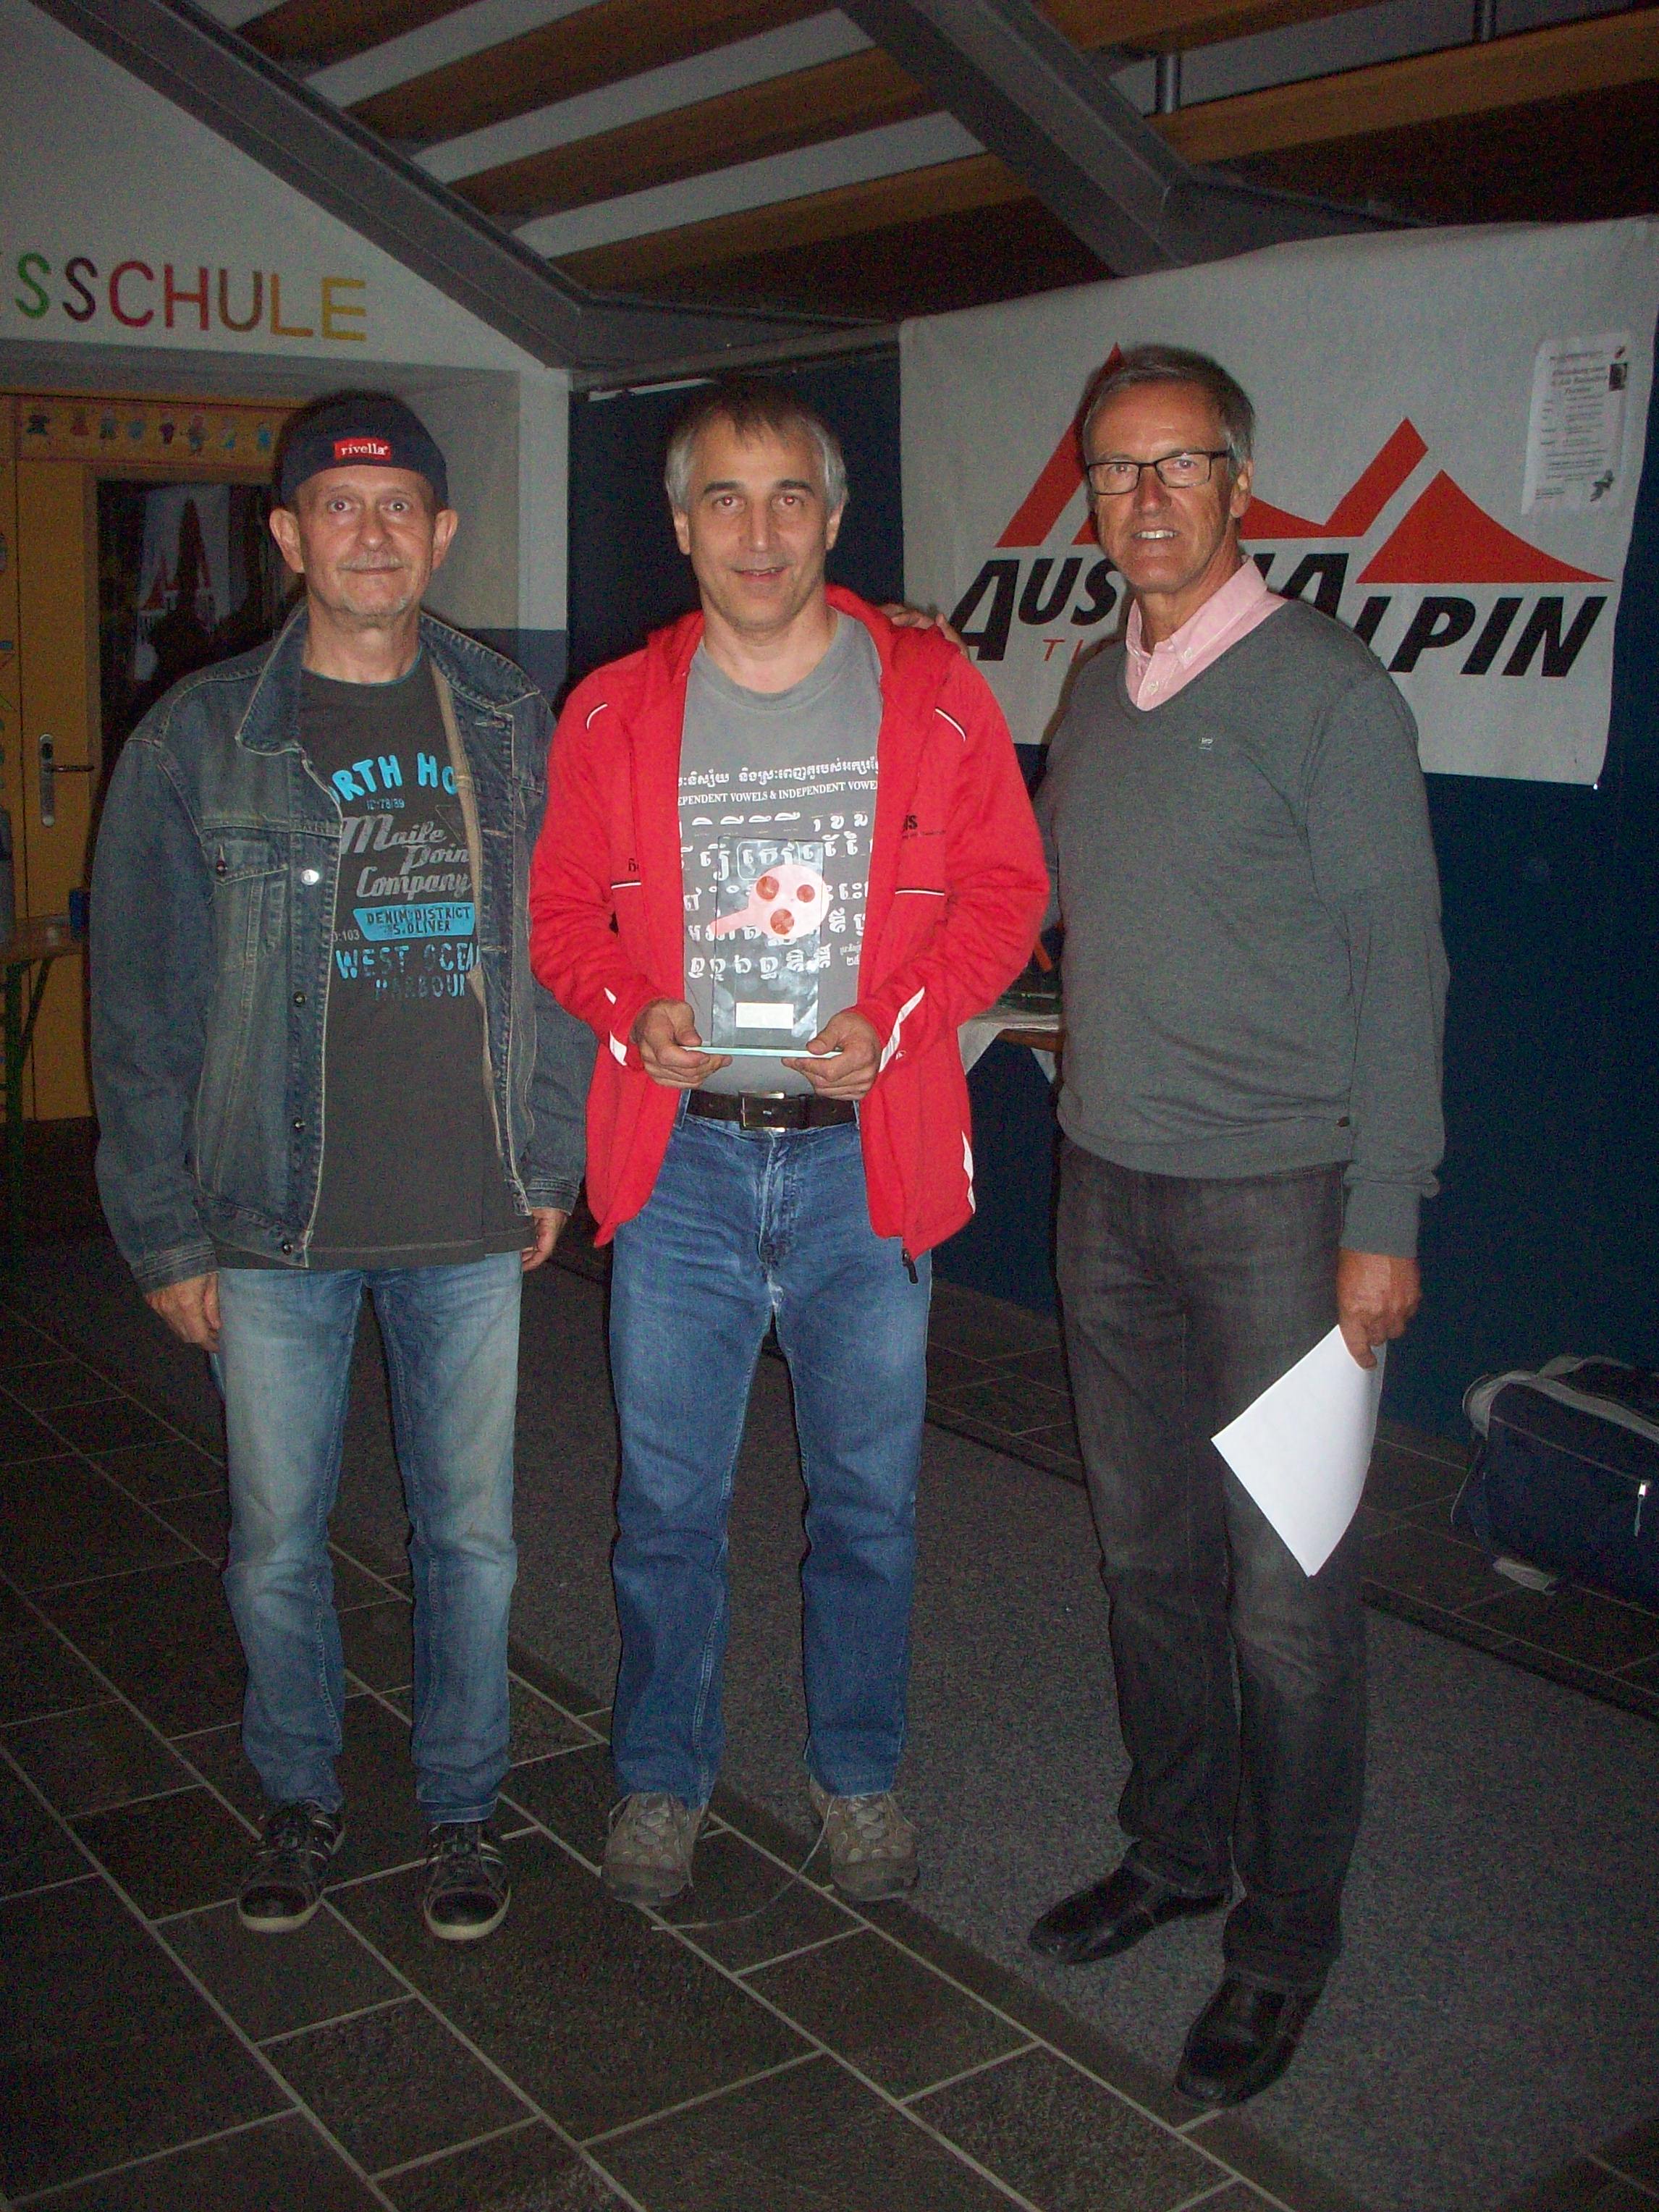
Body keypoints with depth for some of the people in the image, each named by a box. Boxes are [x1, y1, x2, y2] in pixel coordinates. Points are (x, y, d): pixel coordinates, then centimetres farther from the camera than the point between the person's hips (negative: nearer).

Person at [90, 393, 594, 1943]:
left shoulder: (512, 728, 5)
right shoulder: (199, 741, -2)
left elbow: (557, 953, 9)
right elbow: (141, 1003, -1)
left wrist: (550, 1162, 5)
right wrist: (166, 1230, -4)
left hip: (471, 1227, 1)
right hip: (275, 1229, -1)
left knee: (470, 1536, 10)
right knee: (278, 1541, 11)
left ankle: (462, 1808, 30)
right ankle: (300, 1800, 33)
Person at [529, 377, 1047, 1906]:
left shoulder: (931, 692, 1)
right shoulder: (615, 712, 4)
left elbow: (1005, 891, 2)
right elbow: (563, 911, 9)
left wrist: (895, 1021, -14)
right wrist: (633, 1011, -12)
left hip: (866, 1150, 0)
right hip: (680, 1158, 1)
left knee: (869, 1495, 12)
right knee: (668, 1499, 9)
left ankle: (858, 1774, 33)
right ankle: (662, 1780, 30)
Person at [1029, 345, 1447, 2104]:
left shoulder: (1327, 690, -9)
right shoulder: (1096, 695, 11)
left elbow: (1395, 960, -11)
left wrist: (1383, 1218, -13)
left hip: (1277, 1200, -6)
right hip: (1111, 1185, 6)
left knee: (1285, 1592, 2)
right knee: (1147, 1549, 16)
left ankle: (1285, 1939, 20)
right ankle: (1178, 1847, 36)